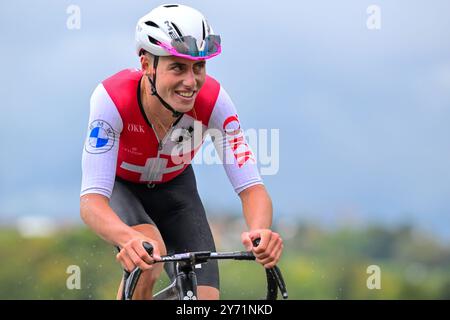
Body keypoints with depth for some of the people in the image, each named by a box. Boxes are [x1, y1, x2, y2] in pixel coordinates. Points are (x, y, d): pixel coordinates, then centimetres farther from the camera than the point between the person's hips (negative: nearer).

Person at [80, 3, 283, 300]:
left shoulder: (213, 101, -30)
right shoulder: (112, 98, -37)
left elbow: (251, 186, -30)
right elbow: (91, 200, -42)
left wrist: (260, 231, -53)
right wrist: (129, 239, -64)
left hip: (174, 186, 3)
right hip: (119, 185, -3)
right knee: (148, 255, -35)